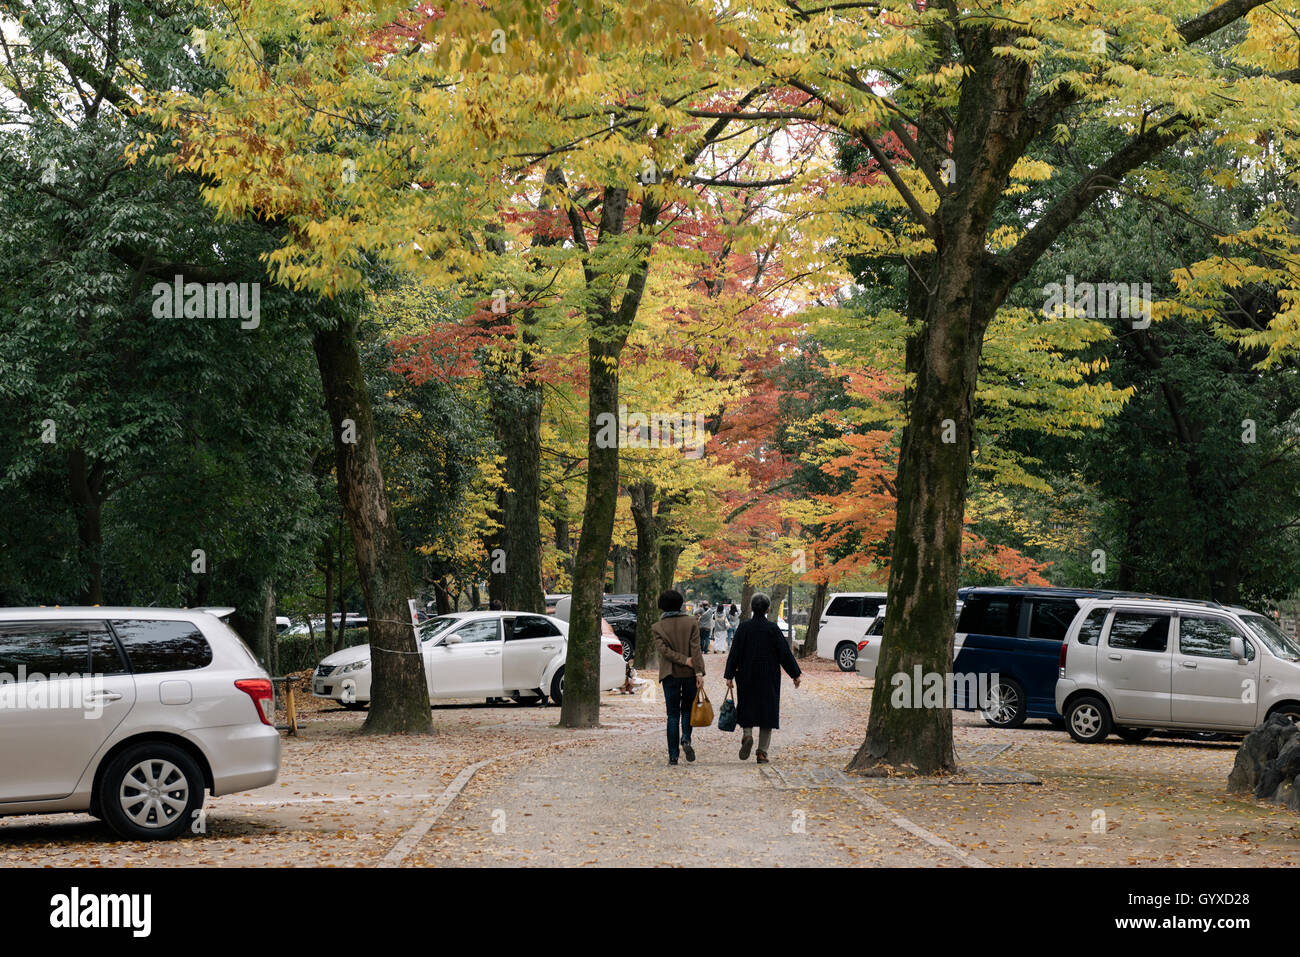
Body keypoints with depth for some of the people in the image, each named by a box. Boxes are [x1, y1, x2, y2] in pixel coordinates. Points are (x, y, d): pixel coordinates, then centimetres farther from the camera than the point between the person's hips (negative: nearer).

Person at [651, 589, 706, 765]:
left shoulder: (657, 627, 0)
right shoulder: (691, 622, -1)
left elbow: (663, 649, -12)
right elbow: (695, 647, -8)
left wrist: (684, 660, -11)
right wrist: (698, 671, -12)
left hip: (670, 674, 0)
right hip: (689, 674, 0)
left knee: (673, 714, 5)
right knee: (687, 710, 17)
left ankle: (673, 755, 1)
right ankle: (686, 739, -10)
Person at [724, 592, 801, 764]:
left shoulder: (743, 627, -4)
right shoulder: (773, 629, -7)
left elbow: (734, 653, -4)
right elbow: (785, 653, -4)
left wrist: (729, 676, 1)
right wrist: (795, 674, 4)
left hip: (747, 677, 1)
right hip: (769, 678, -1)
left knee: (747, 707, 15)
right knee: (767, 710, 5)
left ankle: (747, 735, -13)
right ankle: (762, 752, 2)